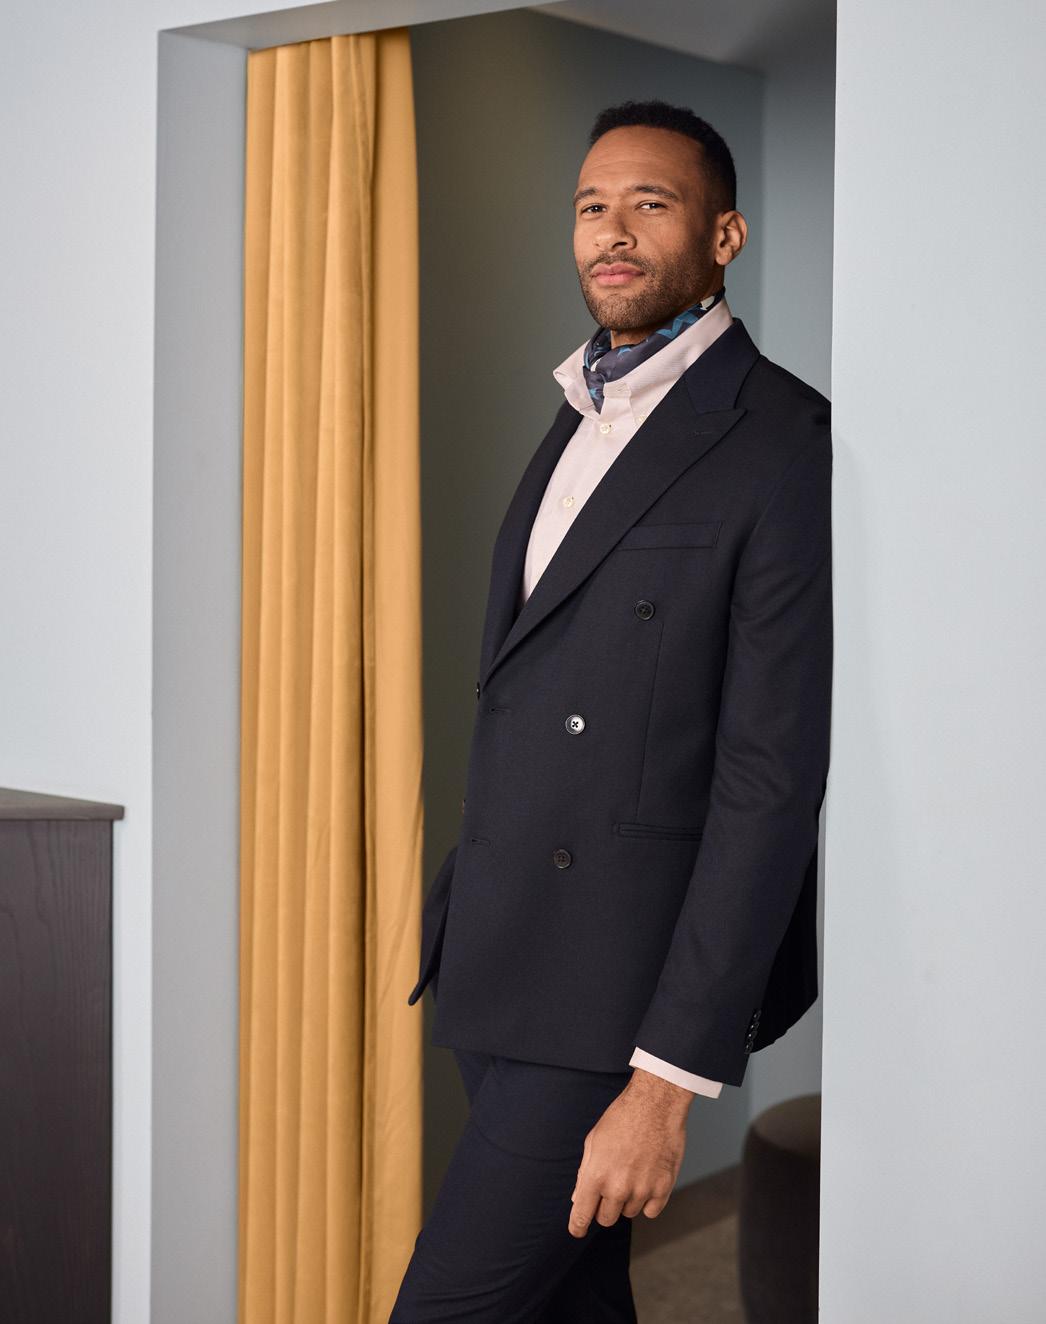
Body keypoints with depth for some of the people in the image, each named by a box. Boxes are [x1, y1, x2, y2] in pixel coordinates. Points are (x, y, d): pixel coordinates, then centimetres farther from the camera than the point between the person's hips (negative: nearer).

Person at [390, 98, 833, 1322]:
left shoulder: (783, 444, -13)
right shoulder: (585, 414, 15)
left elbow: (771, 778, -18)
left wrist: (669, 1077, -21)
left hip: (621, 988, -8)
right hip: (505, 958, 8)